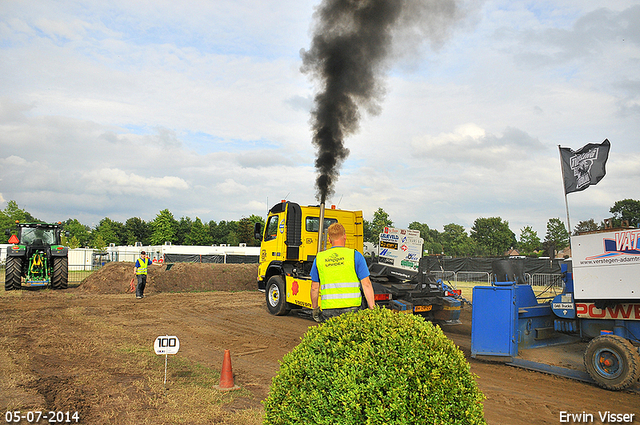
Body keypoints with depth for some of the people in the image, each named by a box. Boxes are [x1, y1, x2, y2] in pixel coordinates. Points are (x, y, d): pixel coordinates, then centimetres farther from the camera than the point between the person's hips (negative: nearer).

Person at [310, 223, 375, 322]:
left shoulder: (319, 258, 8)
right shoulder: (355, 255, 0)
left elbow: (314, 287, 13)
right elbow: (366, 284, -3)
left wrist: (315, 309, 25)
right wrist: (372, 308, 2)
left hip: (328, 310, 2)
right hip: (351, 308, -2)